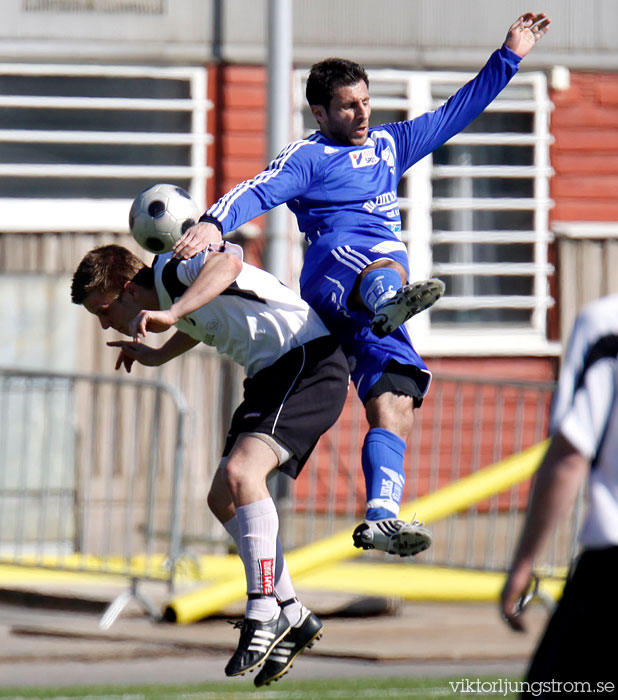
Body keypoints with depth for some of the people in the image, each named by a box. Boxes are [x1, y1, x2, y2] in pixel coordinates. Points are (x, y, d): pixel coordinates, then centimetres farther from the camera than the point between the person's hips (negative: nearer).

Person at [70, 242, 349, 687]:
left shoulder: (174, 270, -15)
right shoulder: (167, 295, 14)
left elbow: (227, 262, -38)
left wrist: (171, 313, -46)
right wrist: (158, 356, 47)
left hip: (310, 363, -11)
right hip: (271, 376, 11)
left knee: (240, 472, -27)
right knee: (224, 499, 6)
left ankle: (263, 613, -26)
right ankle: (291, 615, 11)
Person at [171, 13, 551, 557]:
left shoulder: (388, 144, 31)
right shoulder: (307, 157, 10)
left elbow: (456, 113, 37)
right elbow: (260, 192, -7)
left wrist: (510, 58, 35)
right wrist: (215, 222, -27)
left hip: (365, 309, 7)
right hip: (333, 265, -7)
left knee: (394, 408, -11)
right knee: (384, 269, -42)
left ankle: (381, 517, -21)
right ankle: (394, 300, -78)